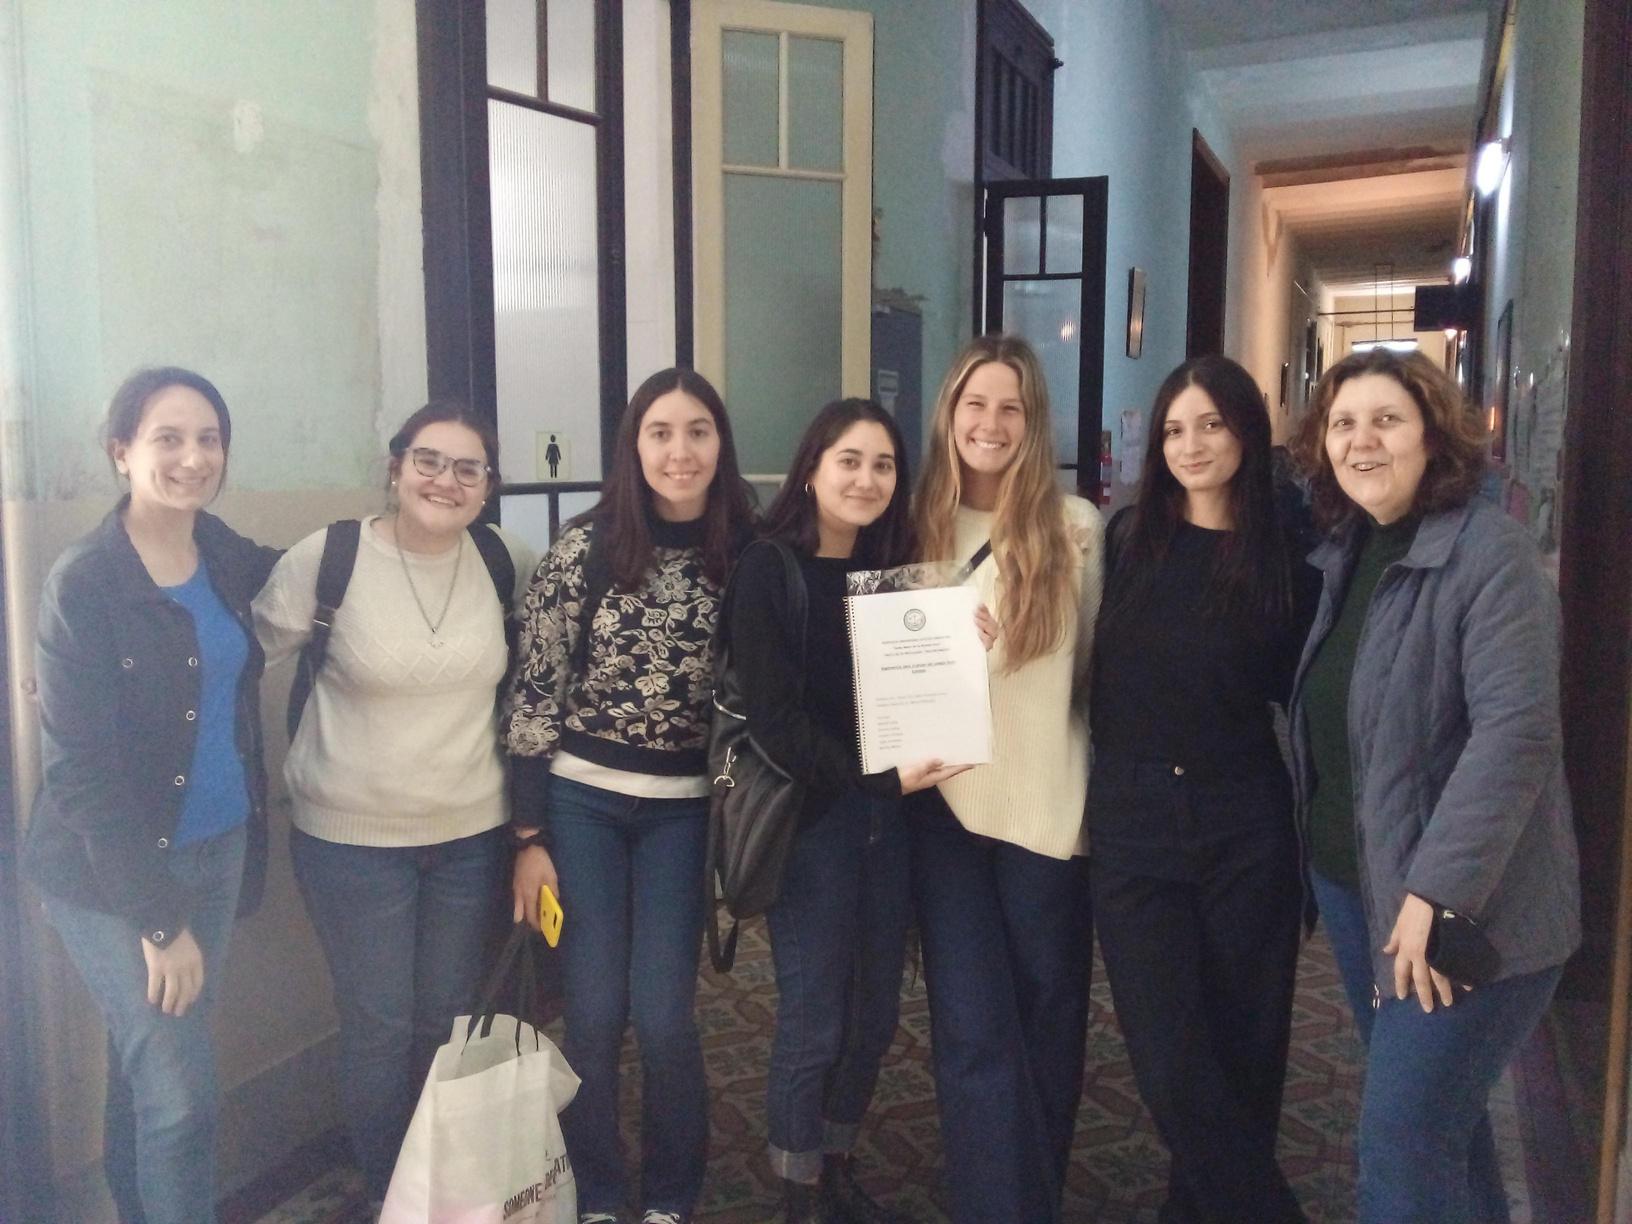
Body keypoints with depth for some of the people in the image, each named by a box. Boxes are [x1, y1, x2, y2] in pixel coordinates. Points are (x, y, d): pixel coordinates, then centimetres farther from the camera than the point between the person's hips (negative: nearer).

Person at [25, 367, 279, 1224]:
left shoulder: (229, 559, -1)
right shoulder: (82, 583, -16)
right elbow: (79, 770, -17)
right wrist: (158, 917, -17)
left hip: (217, 849, 5)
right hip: (109, 872, -5)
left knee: (146, 1063, 19)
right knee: (180, 1088, -2)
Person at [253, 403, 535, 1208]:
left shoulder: (507, 562, -4)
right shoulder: (325, 557, -12)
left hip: (471, 833, 3)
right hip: (352, 839, -2)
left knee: (448, 1021, 16)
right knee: (379, 1028, 7)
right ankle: (389, 1197, 31)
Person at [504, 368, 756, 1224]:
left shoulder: (746, 551, -3)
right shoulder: (585, 546, -10)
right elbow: (533, 695, -6)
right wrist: (528, 836, -7)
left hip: (684, 807, 1)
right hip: (581, 799, -1)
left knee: (663, 1015, 1)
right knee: (594, 1012, 3)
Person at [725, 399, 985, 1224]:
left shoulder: (893, 567, 8)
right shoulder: (768, 571, -9)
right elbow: (775, 719, -16)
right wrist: (881, 778, -24)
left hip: (888, 816, 6)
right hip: (810, 817, -5)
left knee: (873, 1016, 14)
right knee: (813, 1024, 3)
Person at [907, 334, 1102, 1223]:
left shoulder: (1076, 527, -2)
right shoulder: (920, 526, 5)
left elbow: (1104, 670, 2)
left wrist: (1105, 783, 0)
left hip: (1048, 802, -1)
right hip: (945, 801, 1)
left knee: (1048, 1015, 13)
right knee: (973, 1030, 1)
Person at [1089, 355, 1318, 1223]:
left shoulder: (1288, 558, -1)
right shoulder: (1127, 539, 3)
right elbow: (1095, 672, 9)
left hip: (1245, 832, 0)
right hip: (1132, 828, 1)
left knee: (1242, 1051, 10)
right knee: (1171, 1065, -2)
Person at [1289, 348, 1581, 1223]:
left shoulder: (1488, 552, -15)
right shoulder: (1343, 552, 8)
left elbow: (1516, 730, -22)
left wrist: (1437, 893, -24)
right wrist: (1323, 852, 8)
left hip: (1463, 907, -7)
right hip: (1350, 877, 7)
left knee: (1404, 1142, -3)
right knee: (1435, 1114, 21)